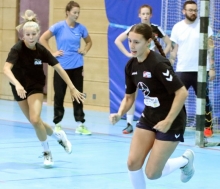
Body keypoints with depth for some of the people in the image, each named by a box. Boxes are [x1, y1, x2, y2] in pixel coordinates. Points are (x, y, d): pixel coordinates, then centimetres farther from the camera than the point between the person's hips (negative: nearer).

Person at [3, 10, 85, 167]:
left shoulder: (41, 50, -15)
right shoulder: (17, 49, -23)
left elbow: (59, 69, -7)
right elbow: (6, 68, -37)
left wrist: (72, 88, -8)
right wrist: (17, 84, -53)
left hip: (36, 87, 0)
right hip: (20, 88, 0)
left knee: (35, 120, -20)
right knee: (35, 122, 6)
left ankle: (47, 152, 0)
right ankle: (58, 136, 34)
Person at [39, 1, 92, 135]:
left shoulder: (81, 28, 2)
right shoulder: (59, 26, -7)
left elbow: (89, 42, 20)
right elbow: (43, 39, -3)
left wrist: (85, 51, 3)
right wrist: (52, 53, -6)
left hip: (77, 66, 2)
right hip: (62, 66, -2)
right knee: (59, 96, 5)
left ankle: (80, 125, 8)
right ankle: (57, 124, 16)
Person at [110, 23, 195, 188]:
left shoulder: (158, 64, -25)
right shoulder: (131, 66, -1)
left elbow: (182, 93, -26)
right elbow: (129, 97, 10)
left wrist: (168, 121, -24)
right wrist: (119, 114, -10)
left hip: (171, 121, -7)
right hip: (148, 118, 7)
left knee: (152, 173, -5)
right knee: (133, 163, -6)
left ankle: (185, 160, 24)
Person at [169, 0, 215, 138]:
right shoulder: (177, 27, 3)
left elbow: (210, 48, -3)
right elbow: (174, 50, 8)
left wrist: (212, 68, -9)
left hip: (200, 70, -1)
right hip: (182, 70, 2)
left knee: (204, 99, 6)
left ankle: (208, 127, 14)